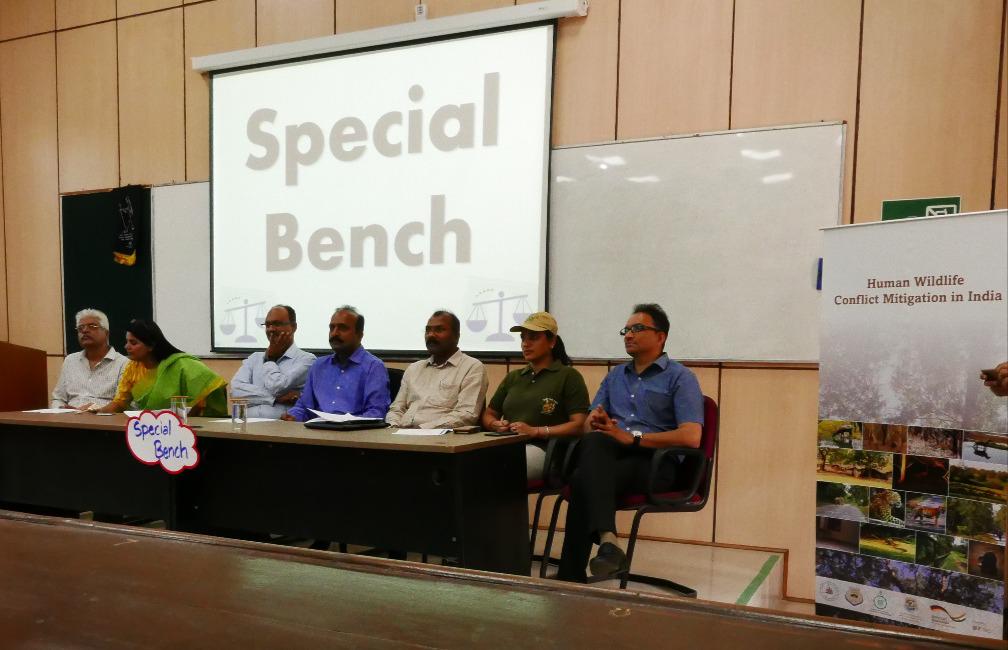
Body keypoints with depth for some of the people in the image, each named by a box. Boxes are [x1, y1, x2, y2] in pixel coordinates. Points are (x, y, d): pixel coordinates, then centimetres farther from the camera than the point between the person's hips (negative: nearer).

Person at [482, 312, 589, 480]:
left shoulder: (569, 376, 8)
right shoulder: (513, 377, 26)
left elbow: (579, 424, -3)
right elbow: (488, 414, 31)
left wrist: (536, 431, -12)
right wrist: (496, 424, 6)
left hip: (542, 448, -5)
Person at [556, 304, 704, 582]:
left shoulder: (680, 377, 7)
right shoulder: (615, 376, 27)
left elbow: (691, 437, -9)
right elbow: (589, 424, 19)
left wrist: (632, 438, -15)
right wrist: (595, 423, -8)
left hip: (656, 462, -4)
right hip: (606, 455, 5)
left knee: (584, 479, -34)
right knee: (594, 443, -35)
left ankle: (571, 577, -33)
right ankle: (607, 538, -50)